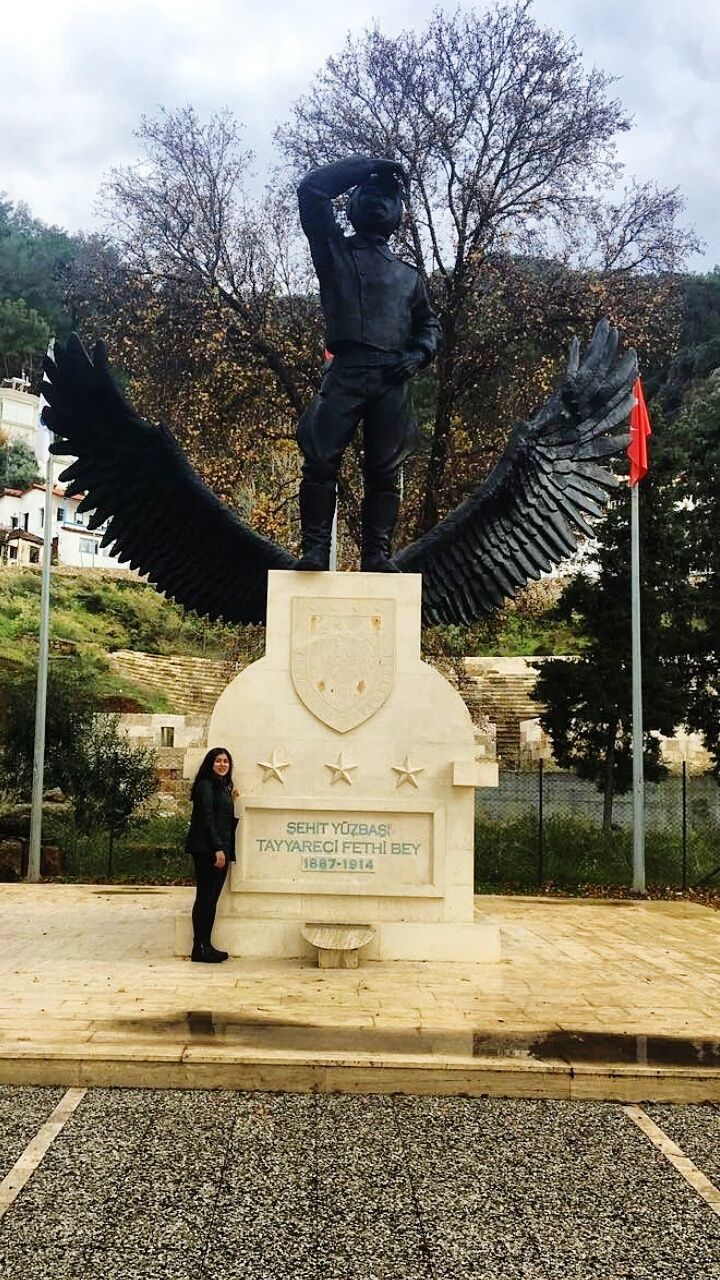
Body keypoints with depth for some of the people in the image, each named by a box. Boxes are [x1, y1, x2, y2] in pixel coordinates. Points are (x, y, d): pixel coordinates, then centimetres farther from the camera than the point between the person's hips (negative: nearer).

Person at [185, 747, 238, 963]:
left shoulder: (224, 786, 19)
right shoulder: (206, 785, -8)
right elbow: (207, 818, -15)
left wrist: (230, 800, 11)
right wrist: (218, 848, -18)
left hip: (219, 849, 9)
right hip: (207, 849, -9)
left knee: (212, 898, 9)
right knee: (205, 897, -6)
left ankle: (206, 945, 14)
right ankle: (200, 948, -2)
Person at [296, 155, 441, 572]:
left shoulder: (408, 275, 25)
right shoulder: (335, 251, 16)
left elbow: (429, 324, 26)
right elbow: (312, 189, 7)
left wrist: (418, 354, 4)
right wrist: (364, 166, 11)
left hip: (393, 380, 3)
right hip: (346, 371, -2)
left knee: (385, 470, 0)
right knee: (321, 460, -12)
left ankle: (378, 554, 2)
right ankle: (315, 549, -9)